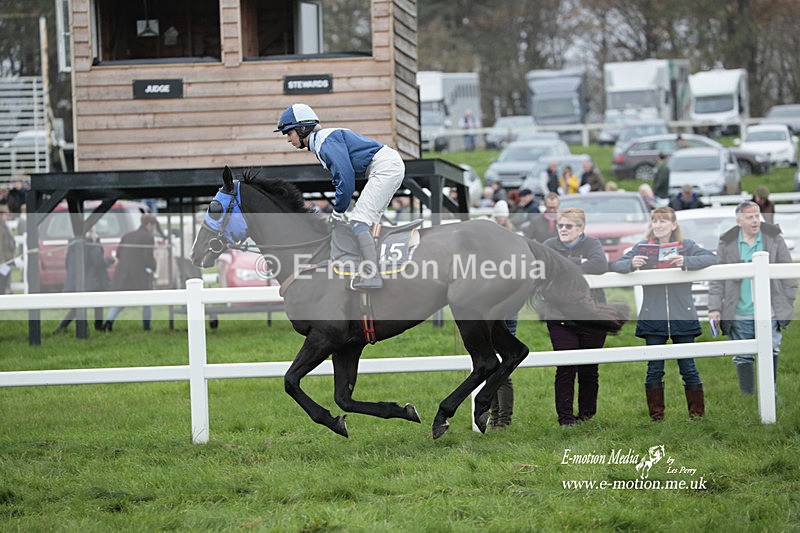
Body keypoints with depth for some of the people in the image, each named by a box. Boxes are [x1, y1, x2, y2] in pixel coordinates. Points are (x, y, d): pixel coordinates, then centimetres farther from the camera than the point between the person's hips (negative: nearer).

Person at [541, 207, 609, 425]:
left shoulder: (591, 244, 4)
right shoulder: (550, 245, 9)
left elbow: (600, 265, -16)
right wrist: (578, 263, -12)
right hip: (559, 318, 0)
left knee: (589, 369, 5)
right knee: (565, 368, -8)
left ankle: (587, 414, 18)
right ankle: (565, 417, -4)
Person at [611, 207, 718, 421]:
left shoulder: (686, 246, 3)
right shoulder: (643, 248, 5)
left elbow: (711, 258, -9)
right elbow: (615, 265, 1)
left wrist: (686, 261, -25)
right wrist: (631, 263, -22)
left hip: (683, 317, -1)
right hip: (653, 319, 1)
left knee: (688, 368, 3)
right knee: (654, 369, 3)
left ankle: (697, 411, 12)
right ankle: (656, 414, 10)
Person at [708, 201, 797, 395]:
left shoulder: (774, 239, 4)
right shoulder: (727, 244, 2)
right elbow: (716, 279, 4)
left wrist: (788, 303, 4)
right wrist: (714, 307, -4)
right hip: (739, 314, 0)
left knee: (770, 351, -6)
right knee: (743, 357, 5)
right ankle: (746, 396, 14)